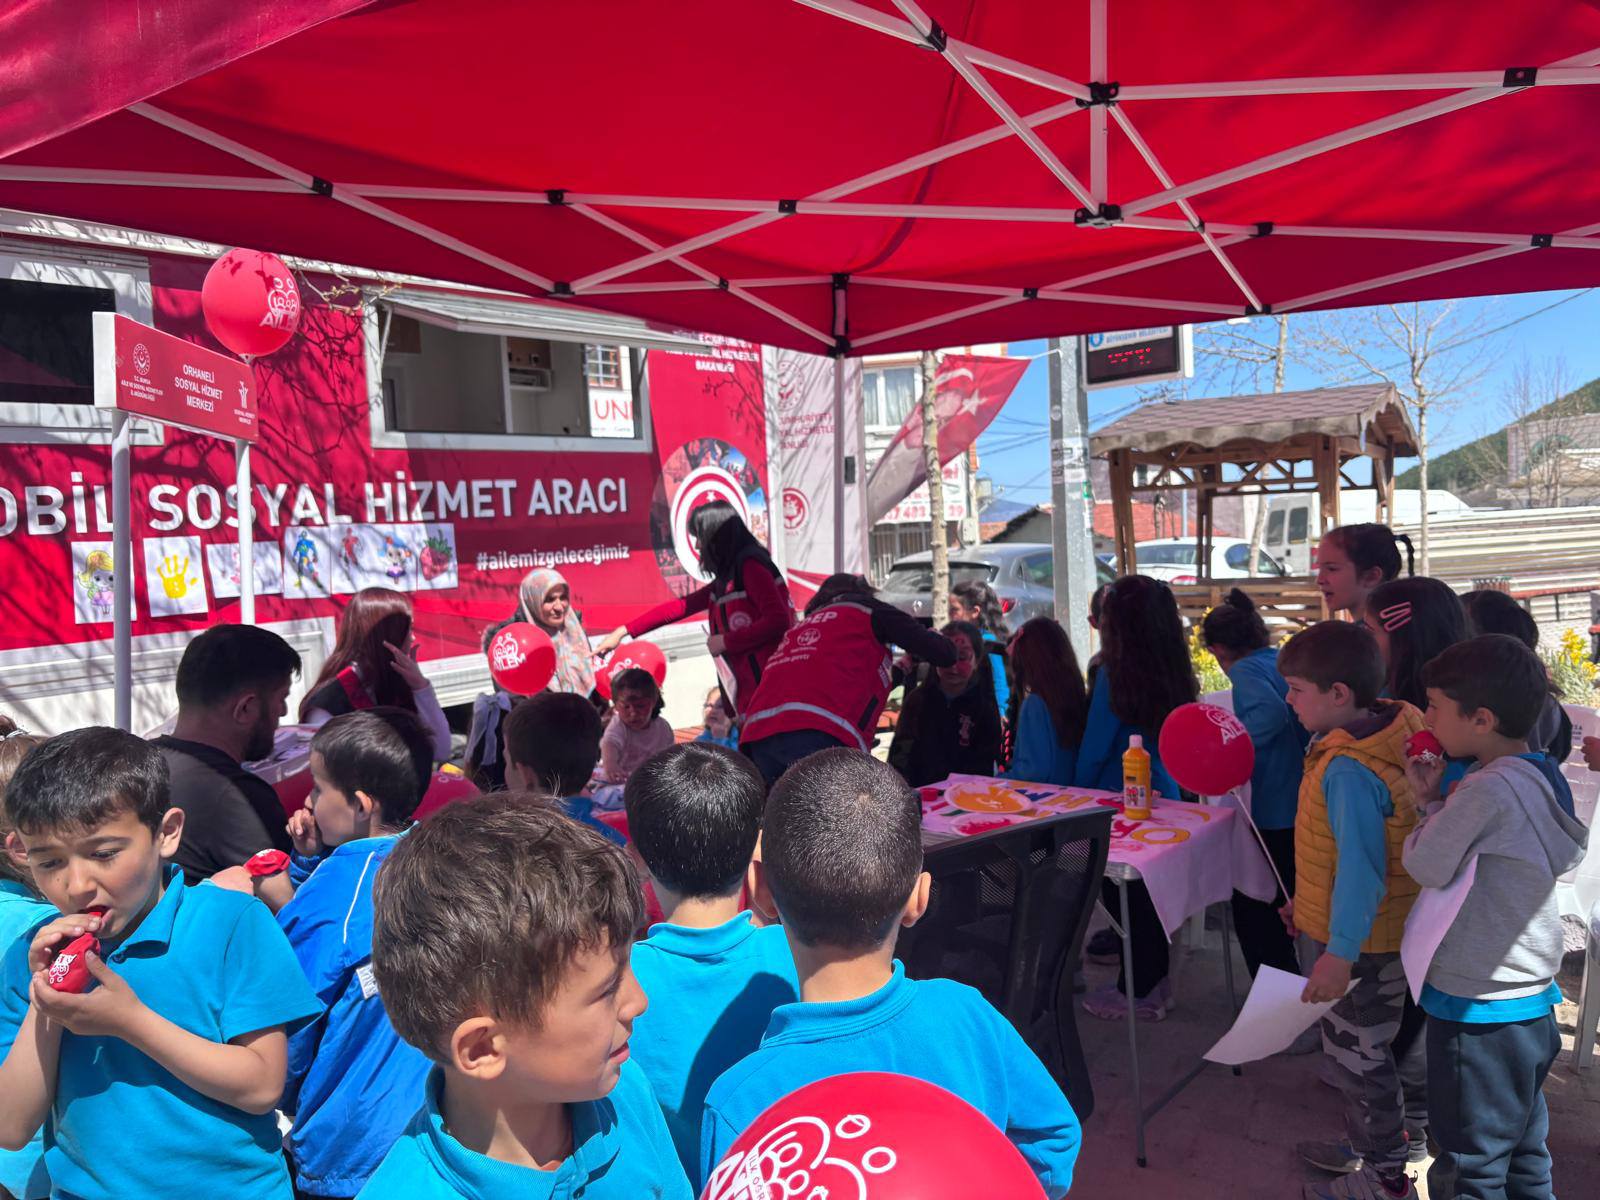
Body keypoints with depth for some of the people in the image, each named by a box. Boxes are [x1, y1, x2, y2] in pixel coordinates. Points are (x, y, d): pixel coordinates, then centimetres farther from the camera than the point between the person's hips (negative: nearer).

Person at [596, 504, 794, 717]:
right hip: (749, 686, 8)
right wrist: (623, 631, 29)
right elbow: (680, 606, 26)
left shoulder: (750, 566, -6)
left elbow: (778, 621, -16)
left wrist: (726, 641, -7)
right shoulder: (727, 578, 19)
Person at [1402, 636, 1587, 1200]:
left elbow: (1426, 865, -20)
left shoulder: (1487, 790, -25)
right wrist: (1440, 799, -4)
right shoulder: (1538, 778, 3)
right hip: (1532, 1000, 9)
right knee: (1523, 1153, 22)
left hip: (1478, 1009, -9)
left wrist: (1430, 804, -5)